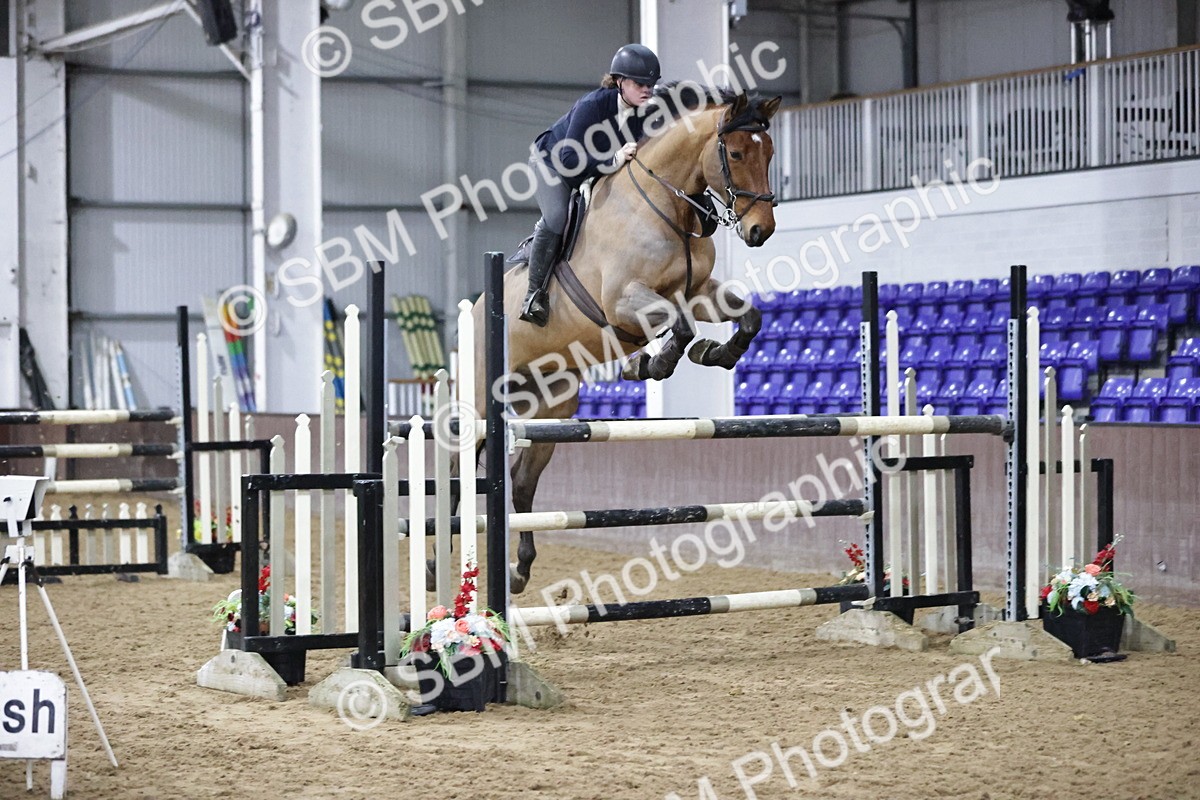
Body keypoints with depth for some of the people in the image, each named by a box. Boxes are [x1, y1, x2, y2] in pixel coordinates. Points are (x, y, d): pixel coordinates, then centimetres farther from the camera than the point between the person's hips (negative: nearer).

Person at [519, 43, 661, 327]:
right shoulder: (592, 105, -35)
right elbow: (570, 158, -38)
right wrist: (613, 161, -47)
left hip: (596, 172, 7)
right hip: (553, 161, -7)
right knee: (556, 218, -28)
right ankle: (535, 293, -16)